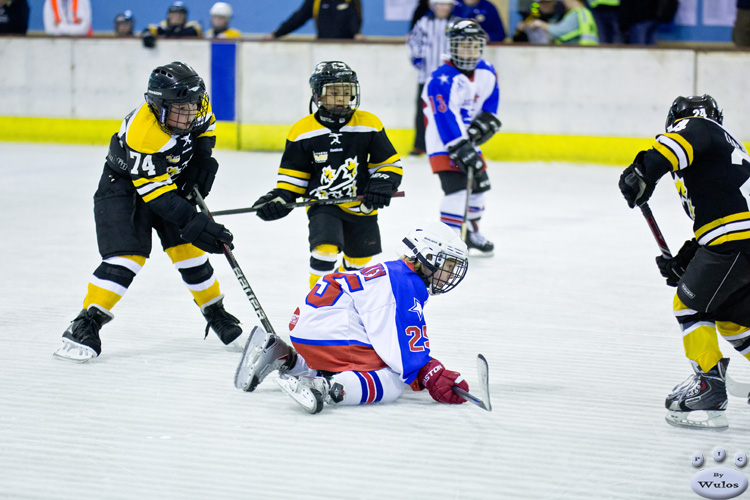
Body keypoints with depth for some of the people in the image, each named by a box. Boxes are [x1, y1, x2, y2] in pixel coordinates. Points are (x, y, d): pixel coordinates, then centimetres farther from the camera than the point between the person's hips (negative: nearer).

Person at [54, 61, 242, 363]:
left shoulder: (195, 104, -18)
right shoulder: (141, 134, -38)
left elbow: (204, 126, 8)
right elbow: (158, 196, -35)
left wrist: (201, 158, -7)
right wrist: (194, 223, -40)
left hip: (173, 179, 6)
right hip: (125, 185, -6)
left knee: (189, 249, 1)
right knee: (127, 255, -19)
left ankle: (216, 314, 20)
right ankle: (86, 324, -17)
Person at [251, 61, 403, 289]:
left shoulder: (369, 125, -3)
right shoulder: (303, 131, -4)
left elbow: (389, 163, 3)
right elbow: (292, 174, 4)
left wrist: (382, 185, -15)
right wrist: (281, 198, -12)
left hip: (361, 207, 3)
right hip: (322, 203, -2)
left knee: (358, 259, 17)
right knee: (325, 248, -25)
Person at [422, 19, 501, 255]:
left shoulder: (487, 73, -3)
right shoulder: (442, 80, -27)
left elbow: (490, 100, 11)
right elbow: (445, 119, -32)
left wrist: (485, 122, -7)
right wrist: (461, 149, -35)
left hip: (469, 138, 8)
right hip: (444, 142, -8)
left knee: (479, 183, 18)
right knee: (457, 186, -21)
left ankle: (471, 231, 36)